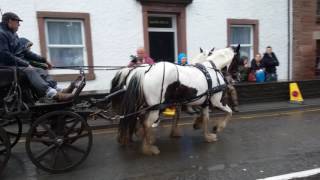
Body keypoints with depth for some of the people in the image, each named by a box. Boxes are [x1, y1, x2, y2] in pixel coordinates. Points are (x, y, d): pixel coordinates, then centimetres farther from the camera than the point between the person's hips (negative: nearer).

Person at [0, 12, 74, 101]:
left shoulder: (13, 34, 20)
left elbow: (24, 52, 18)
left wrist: (43, 60, 9)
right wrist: (26, 64, -20)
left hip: (17, 63, 9)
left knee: (40, 71, -9)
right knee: (30, 70, -32)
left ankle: (57, 91, -29)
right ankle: (52, 94, -52)